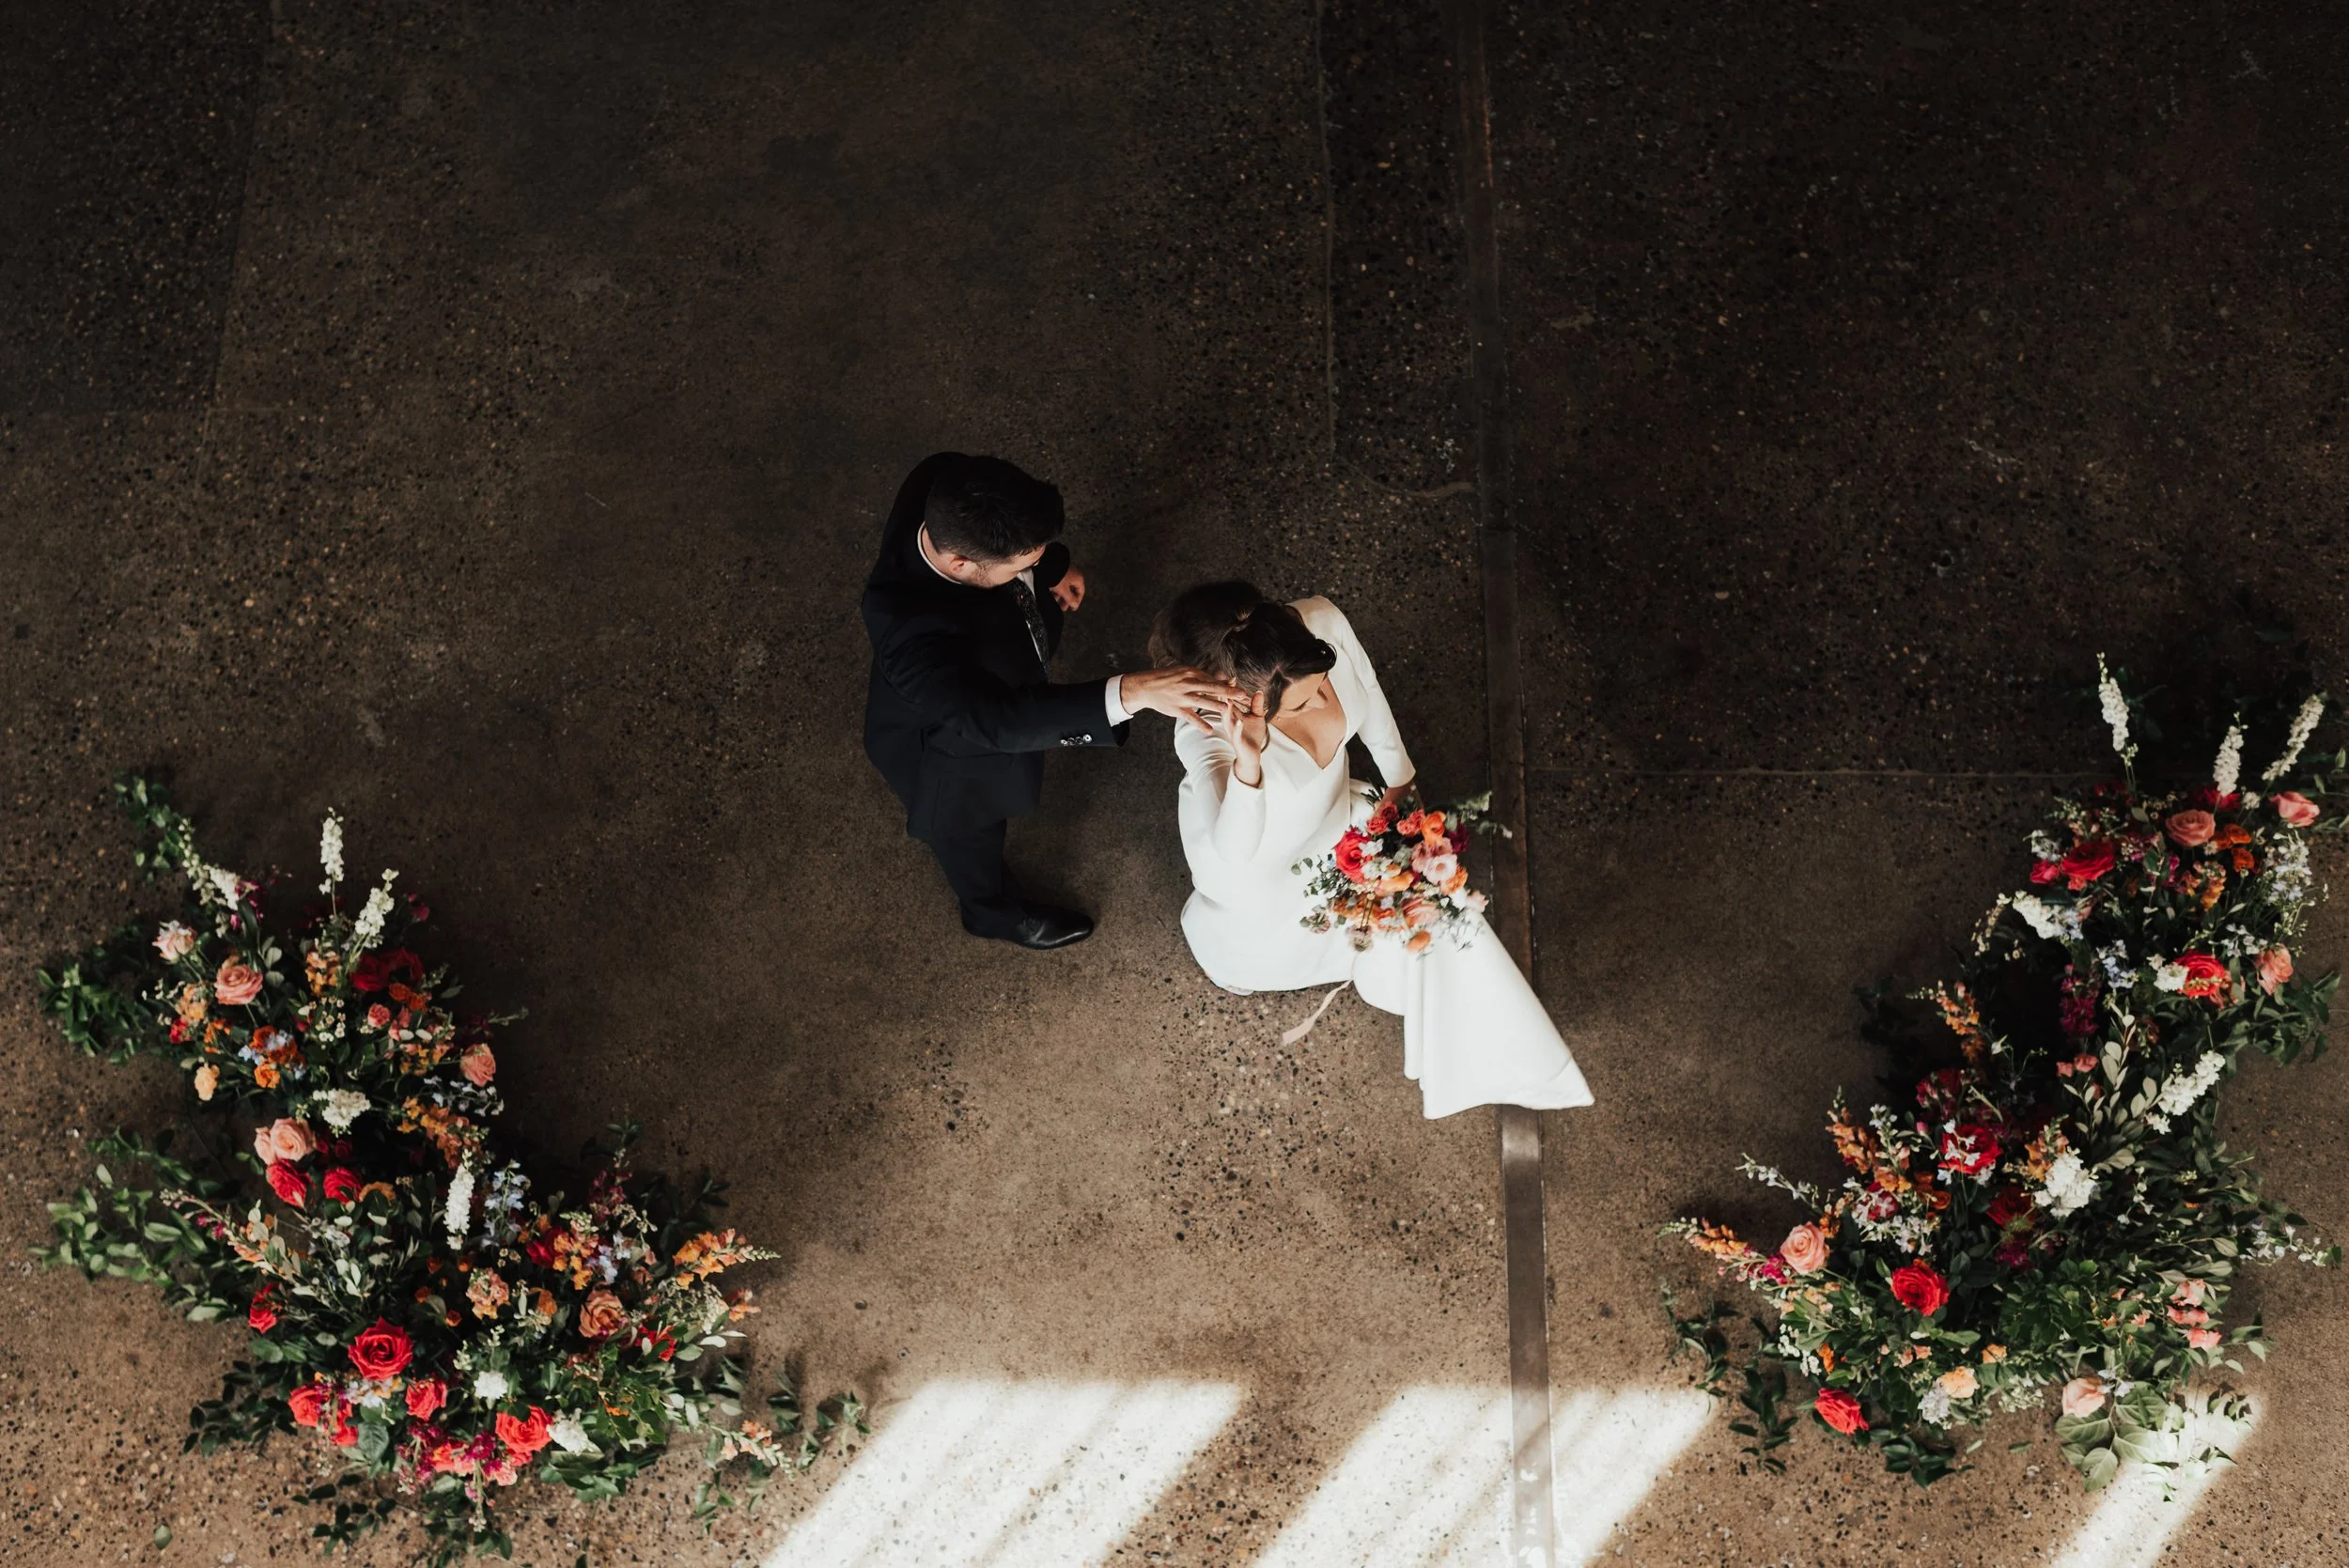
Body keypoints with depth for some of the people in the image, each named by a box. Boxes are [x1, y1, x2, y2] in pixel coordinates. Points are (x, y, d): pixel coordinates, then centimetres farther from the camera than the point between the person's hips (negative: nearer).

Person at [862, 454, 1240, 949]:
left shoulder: (953, 489, -34)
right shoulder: (911, 636, -52)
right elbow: (998, 720, -53)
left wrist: (1053, 564, 1)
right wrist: (1131, 692, -61)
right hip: (952, 745, -5)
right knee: (971, 835, 29)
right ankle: (995, 912, 62)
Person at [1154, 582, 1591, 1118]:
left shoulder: (1324, 623, -34)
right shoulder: (1203, 734, -45)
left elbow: (1367, 696, -11)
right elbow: (1237, 852, -49)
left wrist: (1400, 780, 4)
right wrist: (1247, 764, -66)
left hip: (1330, 808, 4)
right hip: (1254, 850, -4)